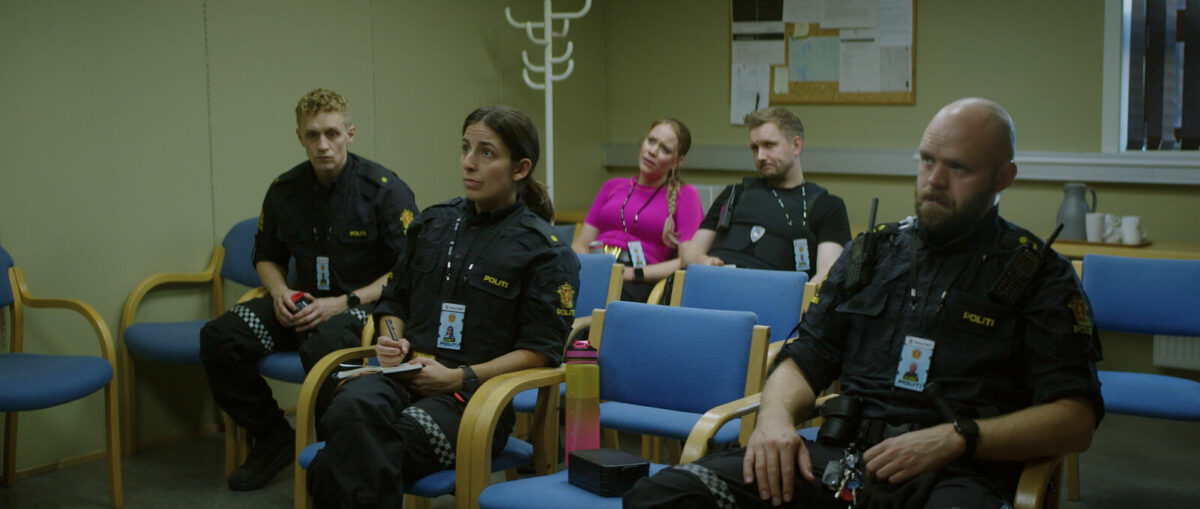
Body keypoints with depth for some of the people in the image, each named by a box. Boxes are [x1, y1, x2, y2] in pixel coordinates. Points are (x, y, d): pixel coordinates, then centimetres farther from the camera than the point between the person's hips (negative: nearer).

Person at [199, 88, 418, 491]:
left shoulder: (385, 189, -10)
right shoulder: (284, 190, 6)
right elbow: (267, 257, 21)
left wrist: (346, 303, -19)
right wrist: (280, 292, -2)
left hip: (363, 304, -6)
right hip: (303, 303, 6)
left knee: (322, 346, -40)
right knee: (219, 337, -17)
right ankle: (273, 438, 2)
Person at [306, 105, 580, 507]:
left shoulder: (545, 250, 1)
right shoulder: (434, 223, 17)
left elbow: (540, 350, -3)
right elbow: (394, 298, 28)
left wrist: (459, 378, -12)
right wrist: (393, 340, 6)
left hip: (475, 396, -5)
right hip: (406, 373, 5)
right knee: (353, 406, -34)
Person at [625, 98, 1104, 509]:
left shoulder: (1038, 275, 9)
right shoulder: (871, 253, 21)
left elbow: (1076, 420, 1)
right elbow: (804, 359, 21)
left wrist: (956, 439, -13)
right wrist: (776, 416, -2)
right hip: (844, 454, 3)